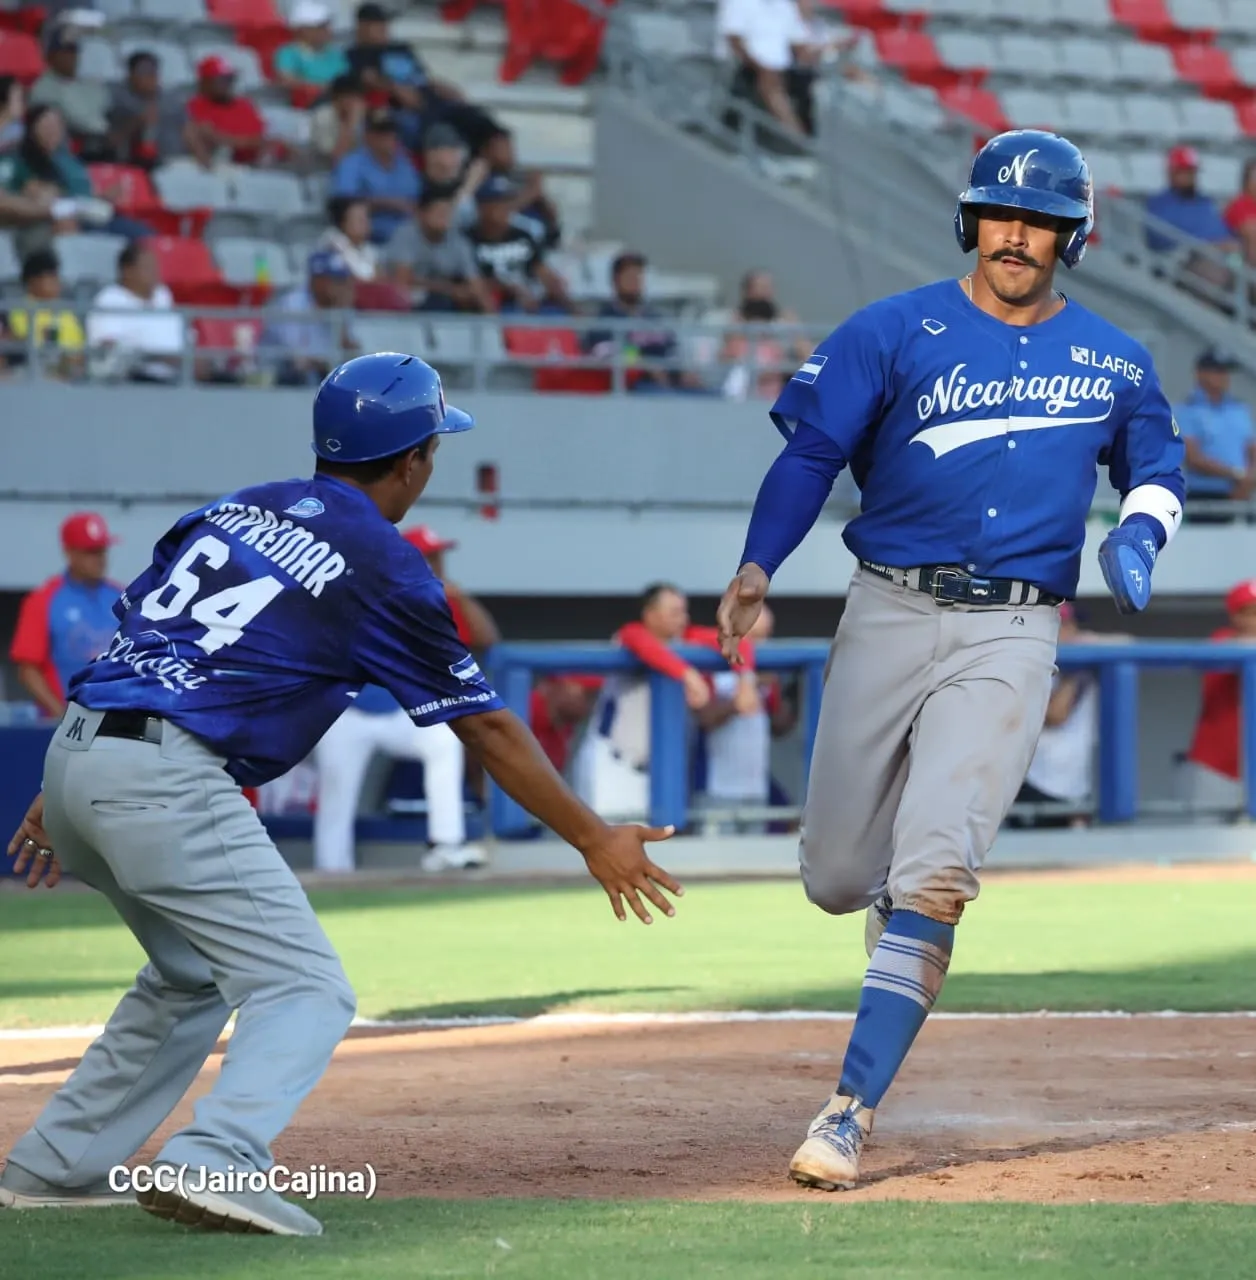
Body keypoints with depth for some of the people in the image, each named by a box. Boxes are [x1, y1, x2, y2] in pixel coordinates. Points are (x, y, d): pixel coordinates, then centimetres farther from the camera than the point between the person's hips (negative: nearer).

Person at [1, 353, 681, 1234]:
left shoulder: (236, 508, 19)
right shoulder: (384, 567, 0)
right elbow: (486, 727, 3)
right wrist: (593, 840, 11)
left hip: (76, 750, 8)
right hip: (166, 779, -8)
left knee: (193, 977, 25)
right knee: (306, 989, -4)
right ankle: (214, 1161, -27)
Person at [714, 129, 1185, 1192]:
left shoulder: (1114, 365, 8)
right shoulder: (895, 333, 0)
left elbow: (1157, 466, 23)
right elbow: (813, 452, -5)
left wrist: (1139, 535, 0)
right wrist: (757, 567, -21)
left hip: (1011, 635, -1)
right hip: (889, 616, 1)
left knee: (931, 875, -16)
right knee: (837, 880, 3)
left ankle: (852, 1112, -14)